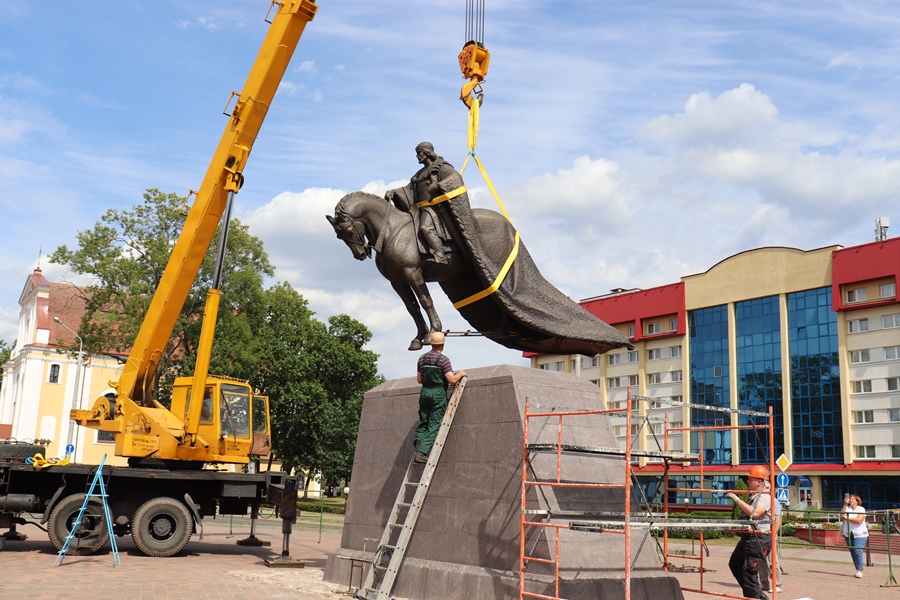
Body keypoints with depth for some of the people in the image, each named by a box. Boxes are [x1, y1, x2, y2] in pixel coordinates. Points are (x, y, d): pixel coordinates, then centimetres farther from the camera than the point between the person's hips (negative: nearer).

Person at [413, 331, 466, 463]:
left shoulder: (422, 358, 7)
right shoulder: (443, 359, -10)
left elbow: (419, 379, 13)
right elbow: (452, 380, -15)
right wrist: (460, 374, 4)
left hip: (424, 393, 5)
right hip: (438, 394, -5)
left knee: (423, 424, 12)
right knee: (433, 426, -3)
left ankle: (417, 450, -1)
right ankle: (422, 452, -12)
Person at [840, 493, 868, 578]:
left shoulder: (861, 509, -1)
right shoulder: (847, 508, 9)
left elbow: (859, 520, -15)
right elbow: (842, 517, -6)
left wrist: (847, 518, -15)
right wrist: (845, 504, -7)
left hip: (859, 534, -4)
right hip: (848, 534, 4)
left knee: (858, 551, -16)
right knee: (852, 552, 4)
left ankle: (859, 570, -11)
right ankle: (859, 570, 12)